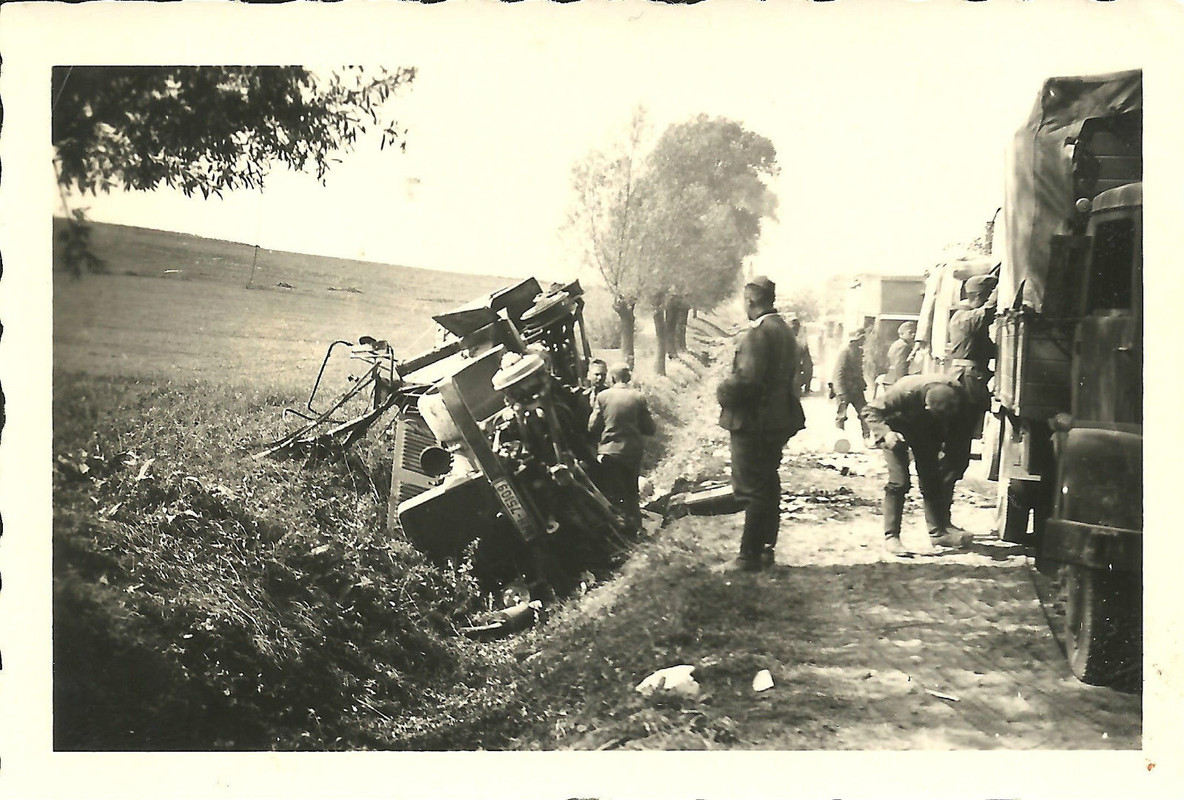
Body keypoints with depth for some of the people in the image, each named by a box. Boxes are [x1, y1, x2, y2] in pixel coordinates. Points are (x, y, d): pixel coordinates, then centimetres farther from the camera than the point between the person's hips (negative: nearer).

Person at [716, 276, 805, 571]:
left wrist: (723, 392, -8)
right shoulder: (785, 331, 13)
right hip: (779, 419, 10)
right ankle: (765, 549, 24)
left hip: (754, 422, -10)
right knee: (768, 486, 16)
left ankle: (750, 555, 1)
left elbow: (747, 379, -26)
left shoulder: (758, 333, -18)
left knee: (751, 490, -4)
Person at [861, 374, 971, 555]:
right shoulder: (905, 393, -41)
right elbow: (870, 411, -31)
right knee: (899, 482, -14)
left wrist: (947, 440, -13)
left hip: (927, 431, 5)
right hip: (897, 429, -4)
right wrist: (885, 432, -46)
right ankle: (891, 536, -7)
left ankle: (938, 532, 14)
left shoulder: (957, 392, -27)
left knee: (932, 479, 3)